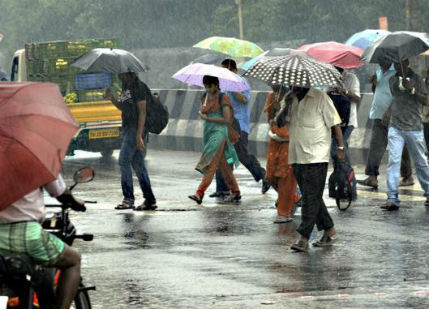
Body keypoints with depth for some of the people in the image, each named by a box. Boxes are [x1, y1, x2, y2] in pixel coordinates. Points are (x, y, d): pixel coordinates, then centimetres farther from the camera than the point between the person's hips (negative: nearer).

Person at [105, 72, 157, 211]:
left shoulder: (138, 87, -12)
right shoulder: (126, 87, 16)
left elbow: (142, 111, -16)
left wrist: (139, 135, -21)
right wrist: (112, 99, 4)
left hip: (136, 129, -10)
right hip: (128, 128, 10)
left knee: (124, 161, -11)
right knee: (138, 165, 9)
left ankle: (128, 199, -9)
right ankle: (150, 200, 12)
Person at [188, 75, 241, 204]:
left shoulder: (222, 98, -10)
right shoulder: (205, 97, 12)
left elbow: (227, 120, -14)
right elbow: (201, 111, 20)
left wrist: (208, 118, -15)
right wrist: (201, 113, -4)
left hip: (219, 132, -8)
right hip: (208, 131, 8)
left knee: (210, 165, -14)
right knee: (222, 165, 12)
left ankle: (199, 194, -22)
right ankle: (235, 192, 20)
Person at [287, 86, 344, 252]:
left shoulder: (320, 98, -6)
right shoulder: (292, 99, 13)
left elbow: (334, 124, -4)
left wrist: (340, 147, -8)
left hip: (316, 157, -7)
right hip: (297, 156, 7)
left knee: (311, 197, -8)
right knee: (311, 197, 11)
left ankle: (303, 237, -11)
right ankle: (329, 229, 23)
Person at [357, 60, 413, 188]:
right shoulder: (380, 71, 14)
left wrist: (389, 112, -24)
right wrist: (374, 82, 6)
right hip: (380, 116, 7)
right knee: (375, 145, -5)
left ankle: (408, 177, 18)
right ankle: (372, 177, -10)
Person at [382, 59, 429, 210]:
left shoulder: (416, 79, -2)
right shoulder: (392, 80, 10)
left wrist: (412, 89, -22)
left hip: (414, 128, -3)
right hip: (395, 128, 3)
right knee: (393, 160, -9)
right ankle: (392, 199, -13)